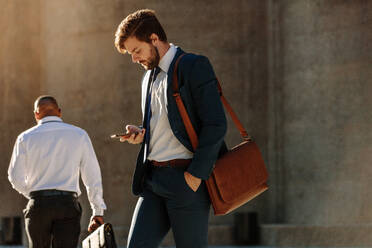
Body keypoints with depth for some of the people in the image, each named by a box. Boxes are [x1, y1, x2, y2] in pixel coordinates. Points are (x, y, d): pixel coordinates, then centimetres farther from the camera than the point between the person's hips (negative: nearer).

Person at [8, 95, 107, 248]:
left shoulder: (26, 138, 5)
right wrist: (98, 211, 10)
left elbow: (15, 178, 5)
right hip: (68, 204, 0)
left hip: (38, 203, 1)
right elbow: (92, 175, 5)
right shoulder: (79, 135, 6)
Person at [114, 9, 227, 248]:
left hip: (186, 177, -8)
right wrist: (141, 134, 8)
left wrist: (196, 174, -18)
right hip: (153, 178, 8)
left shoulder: (194, 66, -7)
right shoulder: (150, 76, 20)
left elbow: (216, 124, -14)